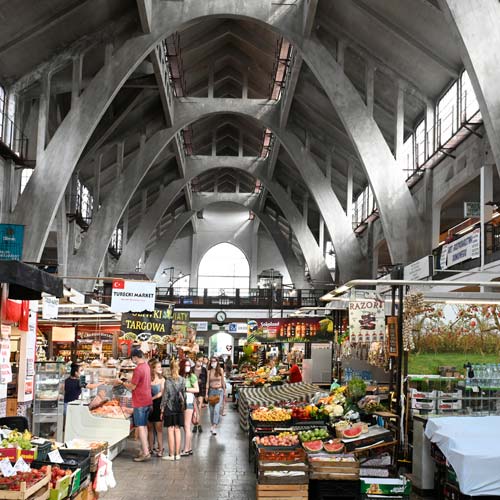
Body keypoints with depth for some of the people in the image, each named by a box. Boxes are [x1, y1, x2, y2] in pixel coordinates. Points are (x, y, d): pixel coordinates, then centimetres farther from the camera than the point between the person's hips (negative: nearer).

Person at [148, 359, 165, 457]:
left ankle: (160, 449, 5)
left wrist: (152, 398, -15)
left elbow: (161, 393, -8)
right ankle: (151, 448, 21)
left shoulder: (162, 379, -1)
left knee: (158, 428, -1)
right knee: (150, 428, 10)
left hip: (158, 405, -1)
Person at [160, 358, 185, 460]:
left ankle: (171, 454, 3)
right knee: (177, 430, 9)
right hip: (179, 408, 4)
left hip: (169, 408, -4)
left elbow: (165, 396, -8)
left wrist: (162, 409, -1)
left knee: (170, 430, 1)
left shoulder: (168, 381, -12)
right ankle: (177, 454, 12)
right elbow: (184, 394, 2)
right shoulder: (182, 380, -2)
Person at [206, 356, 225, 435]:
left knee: (216, 409, -15)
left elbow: (223, 381, 9)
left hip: (219, 391, -2)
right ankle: (212, 425, 23)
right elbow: (208, 382, 5)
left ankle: (214, 427, -17)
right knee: (211, 409, 7)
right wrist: (206, 393, 1)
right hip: (211, 391, 2)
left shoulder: (220, 370, 2)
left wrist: (224, 391, 11)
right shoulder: (209, 371, 4)